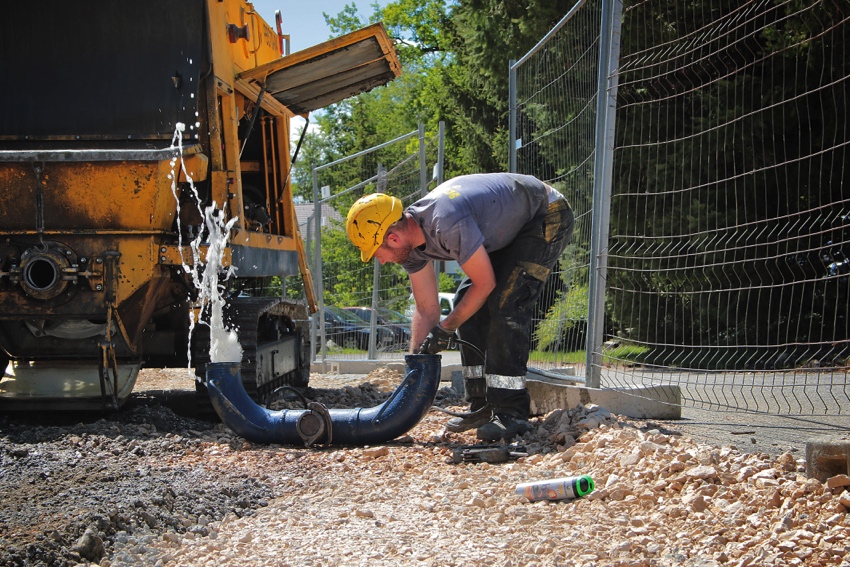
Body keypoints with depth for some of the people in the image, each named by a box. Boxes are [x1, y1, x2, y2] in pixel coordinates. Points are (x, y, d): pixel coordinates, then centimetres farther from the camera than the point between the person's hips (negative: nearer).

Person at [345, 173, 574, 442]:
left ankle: (511, 412, -18)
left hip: (547, 218, -9)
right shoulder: (411, 243, -8)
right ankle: (483, 406, 10)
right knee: (467, 303, 3)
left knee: (505, 305, -21)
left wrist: (446, 329, -13)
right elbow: (427, 309, 0)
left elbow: (486, 283, -23)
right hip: (511, 227, 9)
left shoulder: (448, 224, -36)